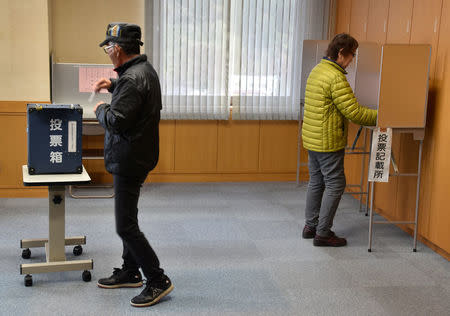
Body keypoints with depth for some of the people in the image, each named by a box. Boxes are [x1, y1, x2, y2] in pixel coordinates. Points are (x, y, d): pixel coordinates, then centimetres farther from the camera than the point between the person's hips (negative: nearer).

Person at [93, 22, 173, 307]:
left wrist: (101, 109, -6)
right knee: (127, 220, 20)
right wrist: (113, 85, 15)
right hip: (135, 158, 11)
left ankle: (158, 281, 1)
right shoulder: (145, 69, 9)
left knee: (126, 226, -6)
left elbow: (115, 121, -27)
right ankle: (130, 272, 33)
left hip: (129, 161, -11)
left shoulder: (133, 79, -23)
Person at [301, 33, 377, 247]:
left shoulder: (317, 70, 11)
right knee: (335, 185, 0)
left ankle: (310, 226, 26)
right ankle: (323, 233, 5)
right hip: (328, 141, -10)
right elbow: (354, 112, -21)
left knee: (316, 182, 17)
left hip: (312, 138, 10)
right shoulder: (335, 77, -20)